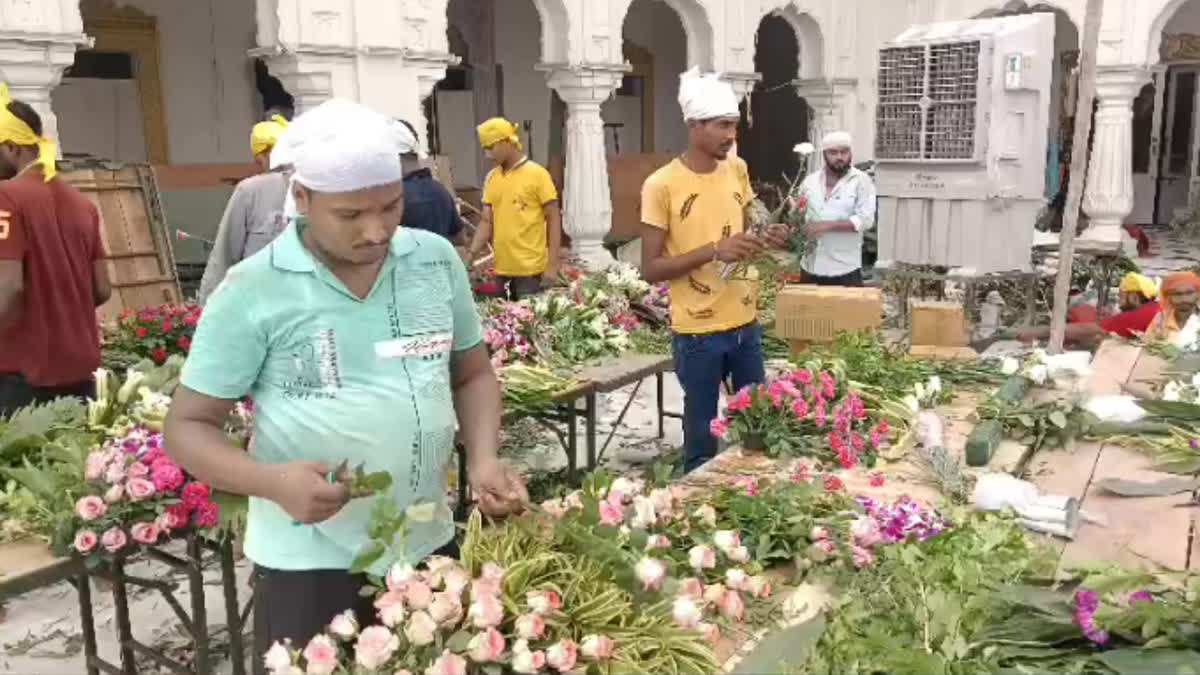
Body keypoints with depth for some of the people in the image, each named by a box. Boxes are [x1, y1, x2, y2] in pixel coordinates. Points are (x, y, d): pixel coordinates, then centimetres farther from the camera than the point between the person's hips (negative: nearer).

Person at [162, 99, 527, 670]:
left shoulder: (438, 261, 0)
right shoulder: (253, 291, -12)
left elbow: (472, 374, 11)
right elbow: (188, 427, -6)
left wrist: (483, 459, -8)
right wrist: (273, 482, -24)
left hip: (429, 545, 4)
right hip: (309, 564, -4)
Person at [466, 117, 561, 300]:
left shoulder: (537, 174, -6)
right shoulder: (491, 178, 9)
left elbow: (554, 219, -6)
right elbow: (486, 221, 10)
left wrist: (552, 265, -12)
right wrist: (471, 254, -5)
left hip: (531, 269, -5)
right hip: (501, 269, 5)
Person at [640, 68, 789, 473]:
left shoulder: (737, 170, 5)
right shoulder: (661, 185, -13)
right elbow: (651, 269, -13)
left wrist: (765, 240, -5)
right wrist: (713, 251, -24)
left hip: (746, 323, 6)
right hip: (697, 333, -5)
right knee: (702, 439, 7)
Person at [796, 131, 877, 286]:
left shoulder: (861, 180, -3)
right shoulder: (810, 181, 10)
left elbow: (866, 220, -13)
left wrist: (826, 225, -20)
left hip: (845, 270, -4)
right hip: (810, 268, 4)